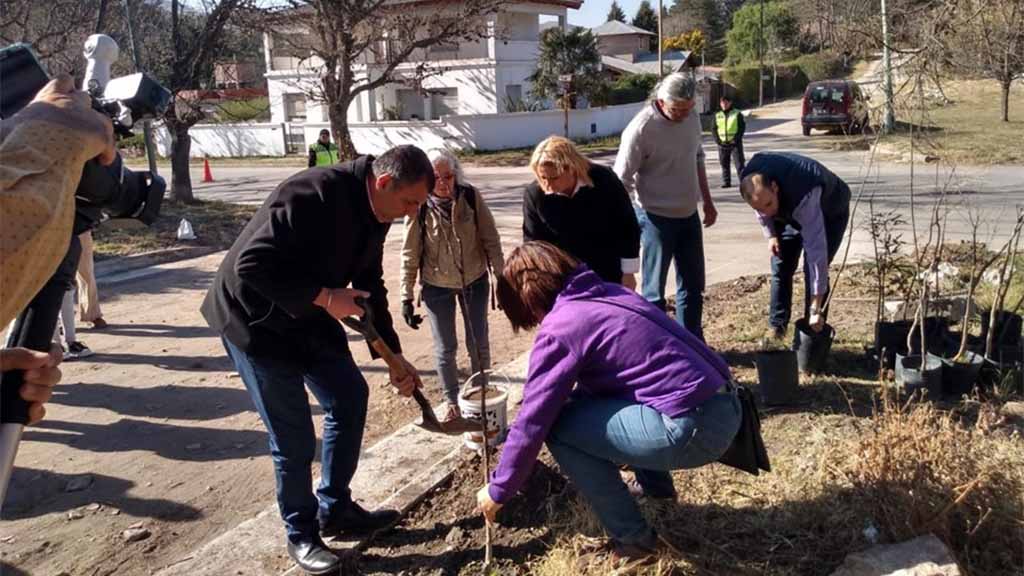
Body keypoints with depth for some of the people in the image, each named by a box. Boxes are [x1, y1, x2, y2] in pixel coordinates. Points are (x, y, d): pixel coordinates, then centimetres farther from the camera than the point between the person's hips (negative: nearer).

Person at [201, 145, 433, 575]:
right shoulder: (312, 194, -30)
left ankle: (335, 510, 28)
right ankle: (301, 534, 20)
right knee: (294, 438, -2)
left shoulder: (374, 214, -1)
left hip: (309, 318, 9)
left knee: (349, 397, 13)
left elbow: (371, 286, 8)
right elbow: (251, 265, -32)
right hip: (257, 322, -9)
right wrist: (324, 296, -29)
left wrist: (394, 356, 5)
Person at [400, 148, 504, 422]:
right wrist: (407, 297, -8)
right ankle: (453, 403, 28)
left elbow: (491, 239, -7)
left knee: (479, 342, 13)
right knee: (445, 348, 9)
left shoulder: (471, 197, -14)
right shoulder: (419, 207, -17)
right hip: (437, 287, -1)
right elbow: (410, 255, -9)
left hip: (474, 281, 1)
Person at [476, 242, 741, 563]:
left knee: (559, 426, -2)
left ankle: (633, 538, 8)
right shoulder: (606, 293, 16)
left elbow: (532, 421, -6)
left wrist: (498, 491, 9)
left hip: (695, 428, -9)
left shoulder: (559, 328, -9)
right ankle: (657, 490, 33)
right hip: (725, 406, 9)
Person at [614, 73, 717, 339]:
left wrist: (707, 202, 19)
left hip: (689, 214, 7)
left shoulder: (692, 117, 0)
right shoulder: (641, 129, -21)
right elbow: (622, 181, -17)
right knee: (654, 291, 5)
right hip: (657, 218, -7)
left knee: (693, 285, 16)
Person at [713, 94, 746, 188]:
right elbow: (714, 129, 11)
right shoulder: (717, 116, 9)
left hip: (735, 143, -3)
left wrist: (736, 139, -13)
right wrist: (717, 140, -3)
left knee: (739, 163, -5)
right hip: (722, 144, 4)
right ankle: (726, 182, 13)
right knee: (724, 164, 6)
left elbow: (742, 127, -3)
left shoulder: (737, 114, -1)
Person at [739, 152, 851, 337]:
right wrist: (770, 233, -8)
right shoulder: (750, 179, -32)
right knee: (780, 267, 1)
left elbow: (816, 252, -48)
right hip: (789, 212, 5)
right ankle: (776, 328, 12)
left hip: (829, 213, -5)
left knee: (813, 270, -15)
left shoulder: (804, 198, -48)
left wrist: (816, 309, -47)